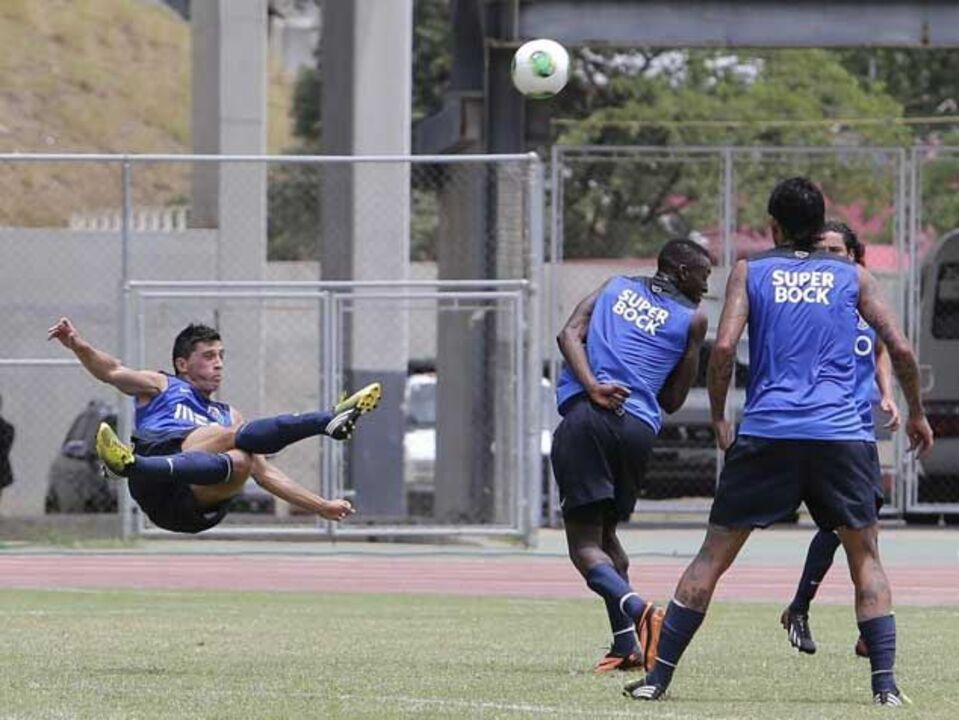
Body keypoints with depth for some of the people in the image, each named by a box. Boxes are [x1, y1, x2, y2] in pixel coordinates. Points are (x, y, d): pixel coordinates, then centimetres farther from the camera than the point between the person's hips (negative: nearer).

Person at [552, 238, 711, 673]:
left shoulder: (615, 288, 21)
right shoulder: (692, 319, 15)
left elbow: (569, 333, 4)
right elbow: (673, 401, 17)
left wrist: (592, 386, -8)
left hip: (585, 414, -1)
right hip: (639, 426, 1)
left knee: (584, 542, -5)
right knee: (606, 532, 19)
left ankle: (636, 609, -31)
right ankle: (626, 645, 8)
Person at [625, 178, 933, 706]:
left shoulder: (750, 272, 9)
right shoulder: (852, 277, 12)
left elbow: (723, 348, -3)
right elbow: (900, 349, 8)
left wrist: (718, 419, 9)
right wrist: (916, 414, 22)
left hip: (766, 435, 0)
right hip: (841, 436, 0)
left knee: (713, 556, 7)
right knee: (865, 559, 11)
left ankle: (658, 676, 4)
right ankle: (885, 684, -2)